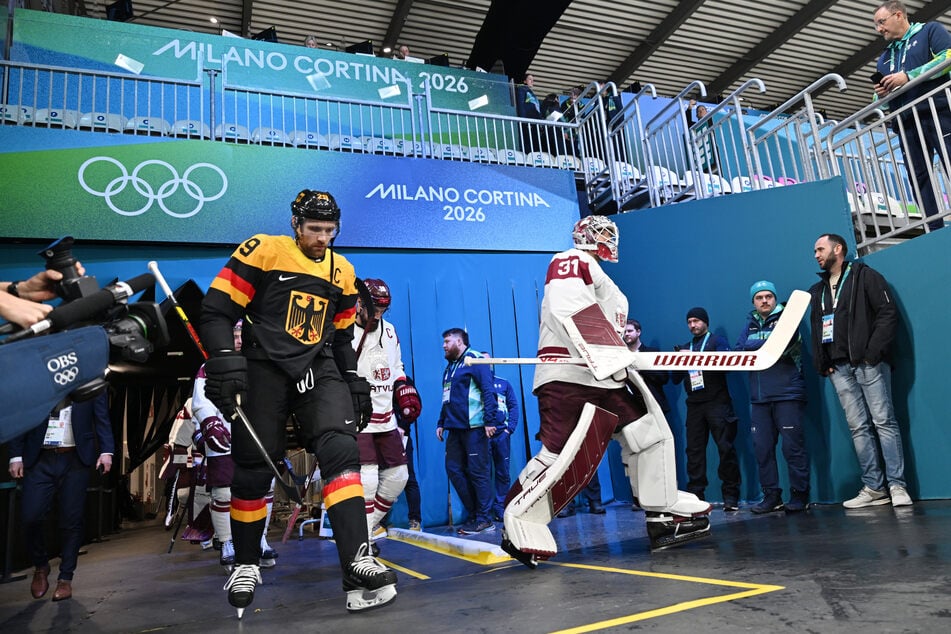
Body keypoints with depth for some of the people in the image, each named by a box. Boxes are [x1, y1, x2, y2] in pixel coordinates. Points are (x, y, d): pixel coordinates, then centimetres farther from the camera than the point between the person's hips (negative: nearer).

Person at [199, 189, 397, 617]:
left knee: (340, 449, -17)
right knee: (254, 469, 1)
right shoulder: (264, 252, -3)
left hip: (319, 370, 4)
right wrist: (224, 360, -18)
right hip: (264, 369, -3)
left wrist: (354, 382, 14)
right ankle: (246, 565, 24)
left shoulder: (342, 272, 13)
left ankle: (357, 561, -21)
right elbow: (217, 309, -6)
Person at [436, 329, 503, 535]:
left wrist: (490, 421, -20)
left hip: (474, 427, -9)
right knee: (454, 469, 7)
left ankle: (484, 520, 5)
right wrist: (441, 423, 20)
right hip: (455, 428, 9)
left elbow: (488, 390, -14)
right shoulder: (450, 366, 21)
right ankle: (474, 514, 17)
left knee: (477, 472, -4)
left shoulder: (474, 359, -6)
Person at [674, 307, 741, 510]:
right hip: (694, 405, 4)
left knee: (725, 448, -6)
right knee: (694, 450, 2)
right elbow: (676, 379, 17)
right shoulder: (685, 348, 20)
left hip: (717, 403, -4)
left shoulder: (717, 341, 8)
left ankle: (730, 495, 0)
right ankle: (695, 495, 7)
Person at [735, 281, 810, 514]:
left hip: (787, 394, -5)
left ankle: (799, 495, 8)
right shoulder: (750, 324, 16)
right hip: (759, 397, 5)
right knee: (762, 448, 5)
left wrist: (753, 347, -15)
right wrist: (769, 343, -12)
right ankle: (771, 495, 15)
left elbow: (787, 346, -14)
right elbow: (739, 352, 5)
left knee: (793, 446, -4)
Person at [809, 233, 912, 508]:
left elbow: (888, 313, -6)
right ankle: (874, 488, 4)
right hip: (839, 368, 5)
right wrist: (822, 364, 7)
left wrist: (873, 353, -14)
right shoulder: (818, 290, 21)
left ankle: (897, 485, -3)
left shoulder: (864, 276, 4)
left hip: (868, 362, -5)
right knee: (858, 427, 2)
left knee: (883, 421, -6)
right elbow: (816, 329, 20)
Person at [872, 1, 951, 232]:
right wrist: (881, 95, 6)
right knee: (918, 178, -1)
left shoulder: (930, 30, 10)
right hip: (907, 123, 6)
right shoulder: (884, 58, 26)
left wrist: (908, 76, -12)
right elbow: (883, 99, 30)